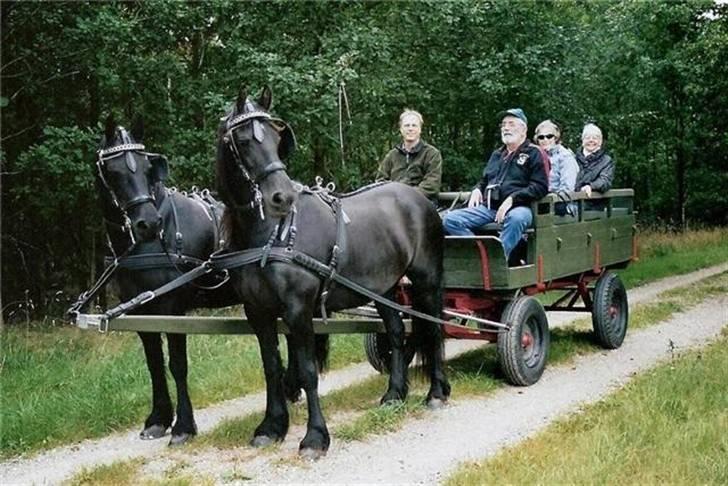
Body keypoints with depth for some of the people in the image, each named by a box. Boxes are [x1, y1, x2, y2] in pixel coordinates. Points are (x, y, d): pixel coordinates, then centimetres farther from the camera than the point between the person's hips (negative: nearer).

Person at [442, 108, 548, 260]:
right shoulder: (497, 154, 27)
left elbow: (540, 187, -4)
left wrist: (512, 199, -16)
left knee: (516, 218, -42)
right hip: (488, 207, 6)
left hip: (517, 207, -6)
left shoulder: (533, 153, 7)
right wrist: (477, 190, 13)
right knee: (450, 219, -16)